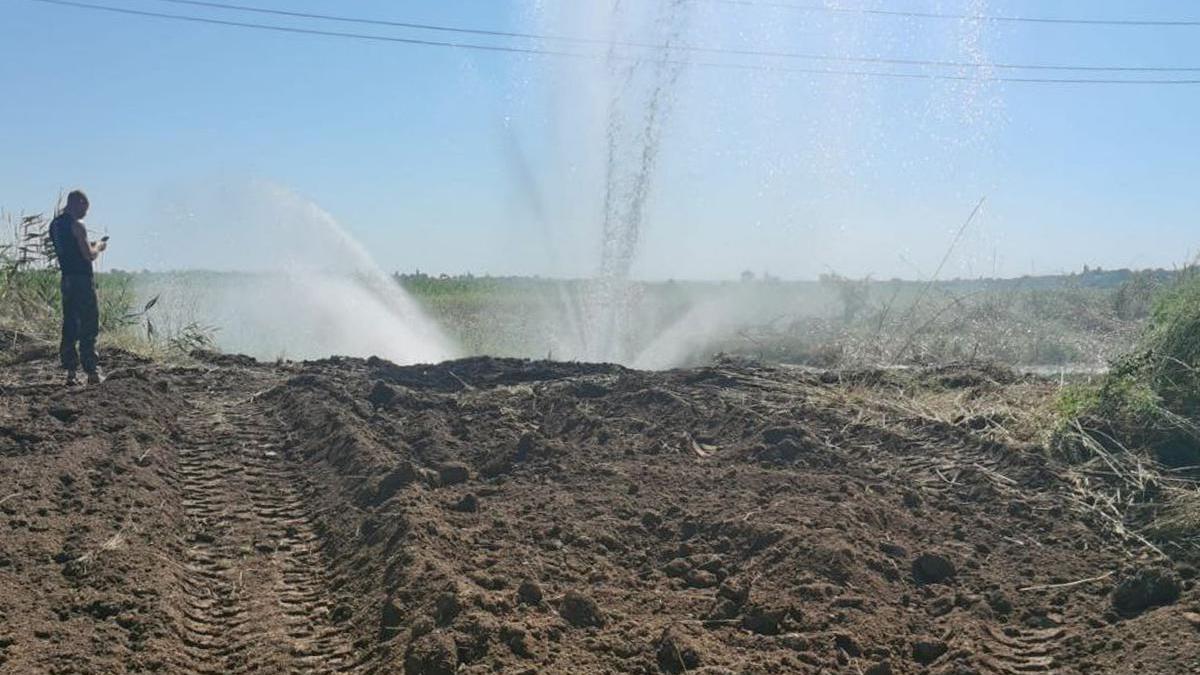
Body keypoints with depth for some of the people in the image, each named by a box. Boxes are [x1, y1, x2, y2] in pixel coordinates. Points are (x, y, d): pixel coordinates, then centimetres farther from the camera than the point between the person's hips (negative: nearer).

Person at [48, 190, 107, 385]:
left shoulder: (55, 224, 12)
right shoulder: (77, 225, -14)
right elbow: (89, 255, -17)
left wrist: (91, 245, 19)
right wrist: (99, 247, 3)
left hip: (67, 279, 8)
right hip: (82, 280, -8)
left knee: (69, 326, 9)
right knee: (89, 326, -3)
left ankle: (70, 372, 10)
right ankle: (91, 372, -3)